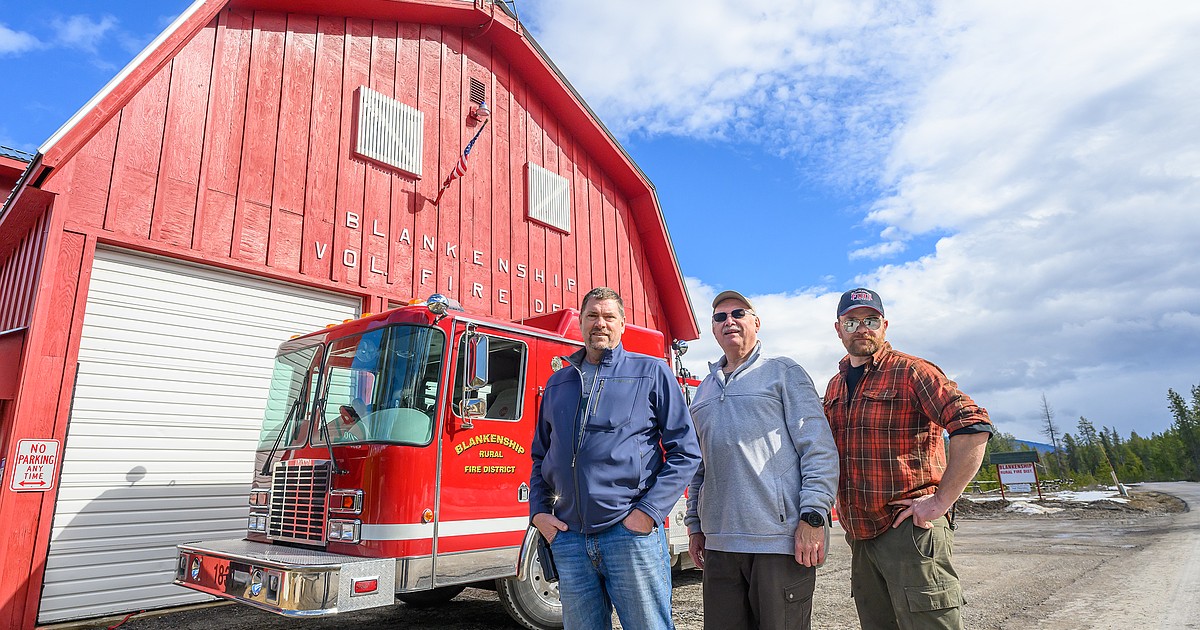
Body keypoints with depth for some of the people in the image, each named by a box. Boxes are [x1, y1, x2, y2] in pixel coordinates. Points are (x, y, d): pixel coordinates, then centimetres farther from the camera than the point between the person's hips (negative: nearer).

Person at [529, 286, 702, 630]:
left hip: (631, 534, -4)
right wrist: (538, 511, 8)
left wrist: (649, 512, -10)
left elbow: (685, 451, -2)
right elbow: (540, 456, 22)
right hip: (569, 538, 4)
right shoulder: (558, 382, 15)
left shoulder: (652, 372, 2)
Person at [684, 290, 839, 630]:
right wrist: (695, 524, 16)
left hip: (781, 540, -5)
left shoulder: (783, 372, 3)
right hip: (719, 544, 5)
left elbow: (820, 448, -5)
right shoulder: (705, 389, 19)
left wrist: (813, 517, -13)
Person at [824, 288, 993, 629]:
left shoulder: (911, 371, -8)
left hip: (910, 529, -7)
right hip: (859, 537, 7)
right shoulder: (835, 386, 14)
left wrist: (941, 501, -19)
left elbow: (974, 427, -17)